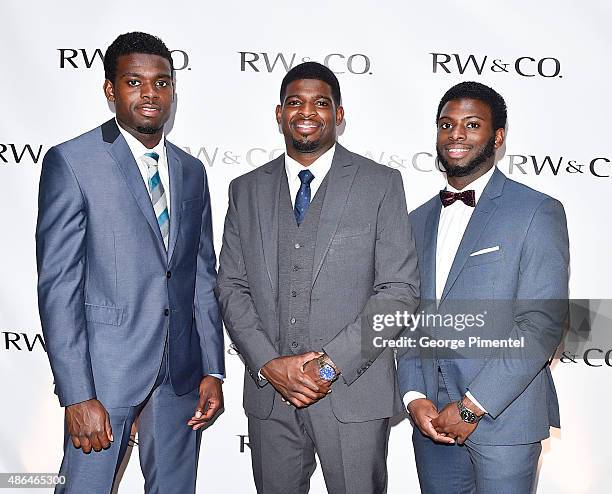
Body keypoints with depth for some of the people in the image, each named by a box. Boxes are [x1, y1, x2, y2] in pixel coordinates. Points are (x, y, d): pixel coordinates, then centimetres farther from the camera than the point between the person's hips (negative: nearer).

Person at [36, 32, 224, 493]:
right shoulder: (71, 162, -7)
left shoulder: (191, 171, 10)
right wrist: (78, 395, -15)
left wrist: (212, 370, 7)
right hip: (106, 368, -5)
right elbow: (57, 285, -11)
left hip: (181, 372, 5)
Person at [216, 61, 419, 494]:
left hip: (354, 392, -2)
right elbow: (231, 287, 6)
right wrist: (269, 364, -8)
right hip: (269, 393, 3)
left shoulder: (381, 184, -1)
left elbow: (400, 290, -6)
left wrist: (331, 363, -13)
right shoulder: (246, 190, 9)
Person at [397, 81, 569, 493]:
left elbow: (542, 324, -13)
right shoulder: (419, 220, 12)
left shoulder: (538, 212, -6)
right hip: (431, 416, 5)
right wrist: (414, 396, -2)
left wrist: (473, 405, -15)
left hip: (502, 417, -5)